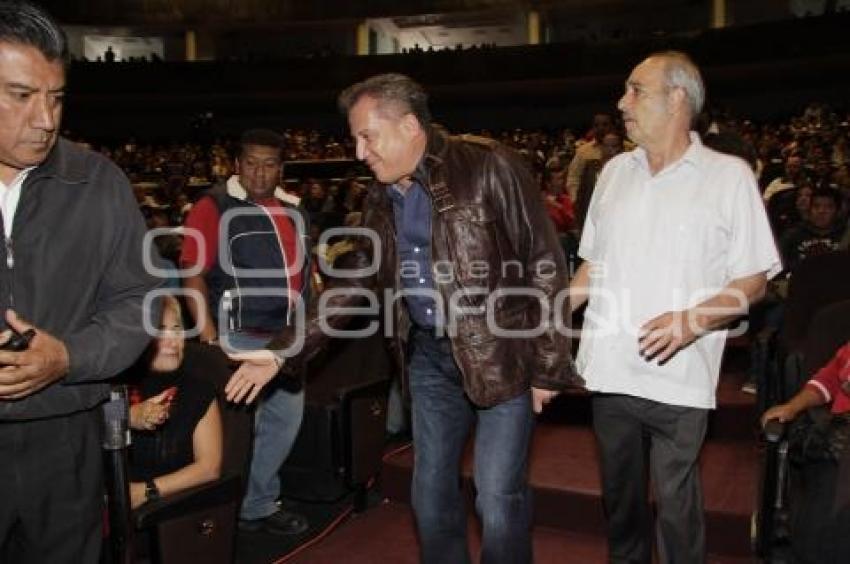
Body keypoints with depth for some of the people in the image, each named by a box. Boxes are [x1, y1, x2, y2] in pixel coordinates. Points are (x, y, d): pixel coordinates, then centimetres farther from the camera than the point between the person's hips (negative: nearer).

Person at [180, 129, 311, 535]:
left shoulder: (293, 212, 12)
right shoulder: (214, 207, -8)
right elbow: (193, 274, -13)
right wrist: (209, 336, -19)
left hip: (288, 337, 7)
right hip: (240, 336, -7)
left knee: (286, 419, 14)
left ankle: (257, 505, 31)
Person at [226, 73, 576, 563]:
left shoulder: (489, 167, -15)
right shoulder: (382, 197, 6)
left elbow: (546, 265, -13)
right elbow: (354, 281, 11)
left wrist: (548, 367, -11)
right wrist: (283, 351, 4)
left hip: (502, 353, -6)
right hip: (429, 356, 6)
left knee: (499, 499, -1)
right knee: (431, 494, 15)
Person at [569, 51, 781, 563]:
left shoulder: (729, 176, -5)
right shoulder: (615, 172, 9)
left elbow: (753, 281, -5)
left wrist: (694, 320, -22)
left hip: (677, 377, -4)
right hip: (610, 369, 5)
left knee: (675, 501, 4)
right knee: (620, 492, 18)